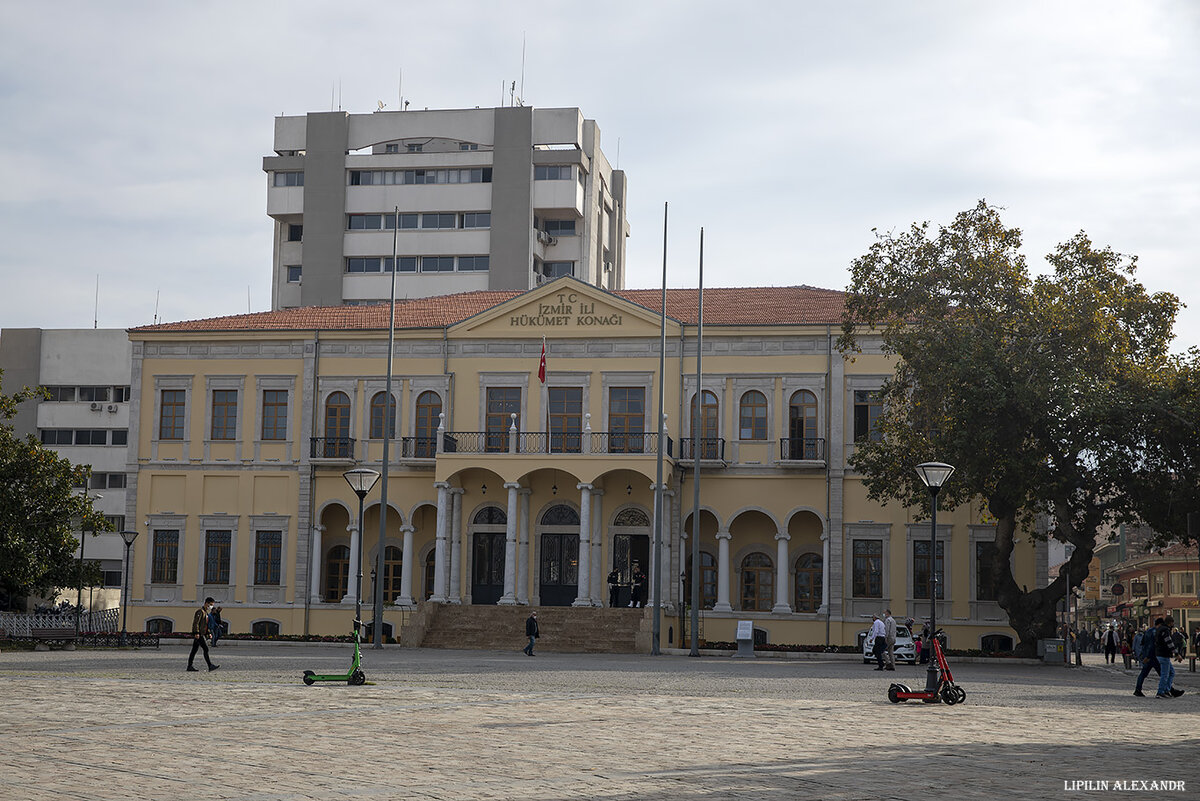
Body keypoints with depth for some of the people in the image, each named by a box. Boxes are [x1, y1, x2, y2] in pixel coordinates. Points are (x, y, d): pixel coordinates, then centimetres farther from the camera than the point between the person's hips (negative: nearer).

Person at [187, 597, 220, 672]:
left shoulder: (206, 613, 20)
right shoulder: (200, 611, -12)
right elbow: (196, 623, -19)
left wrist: (208, 633, 19)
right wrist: (196, 633, -24)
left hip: (201, 634, 10)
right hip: (198, 634, -10)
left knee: (194, 649, 10)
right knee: (206, 649, -12)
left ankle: (190, 666, 13)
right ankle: (210, 666, -14)